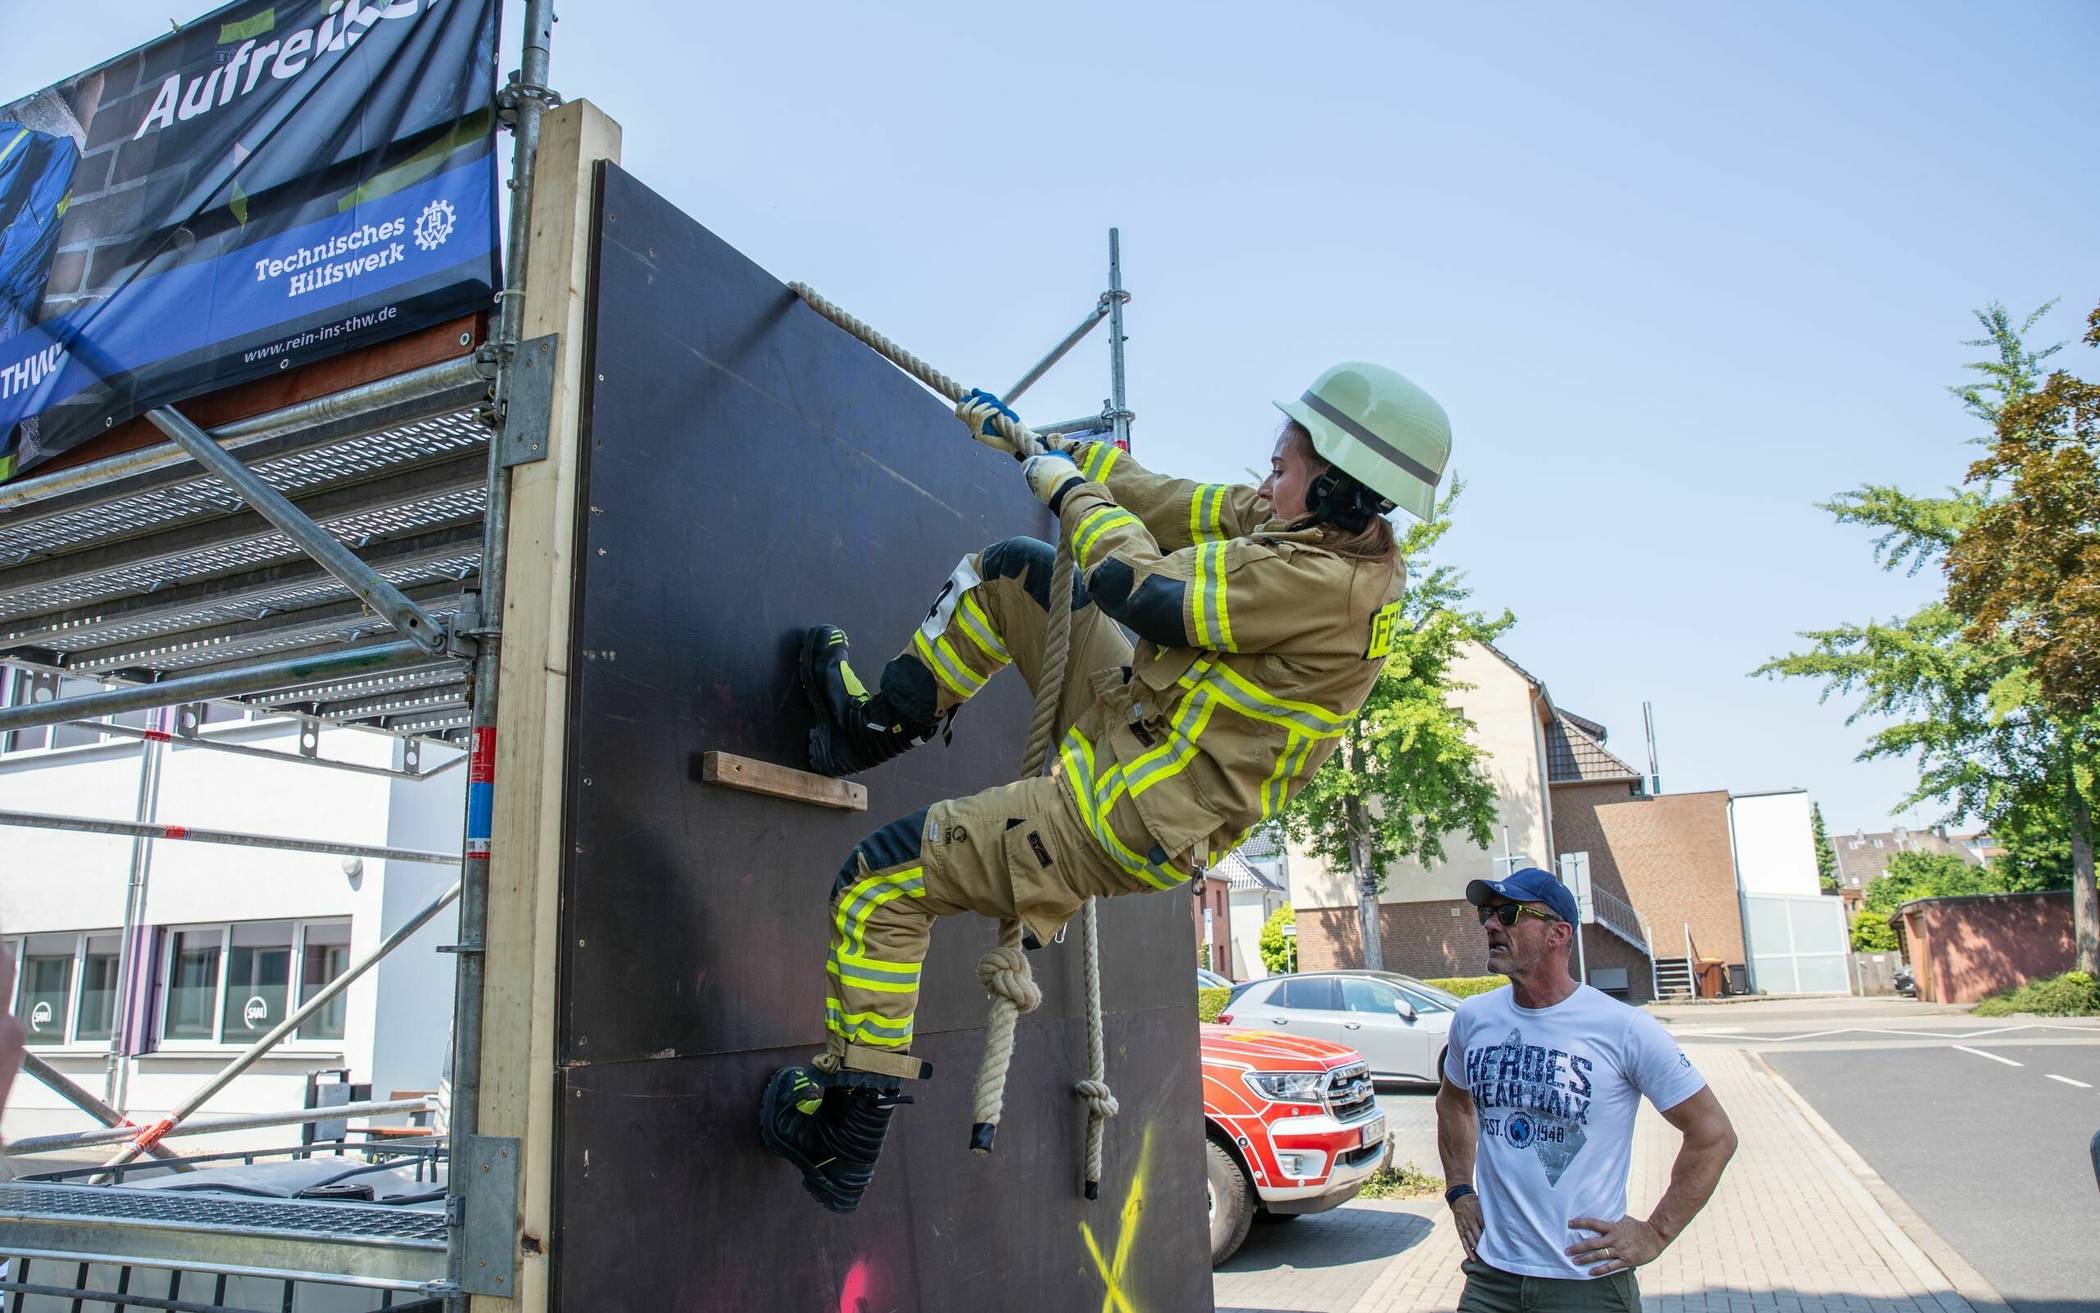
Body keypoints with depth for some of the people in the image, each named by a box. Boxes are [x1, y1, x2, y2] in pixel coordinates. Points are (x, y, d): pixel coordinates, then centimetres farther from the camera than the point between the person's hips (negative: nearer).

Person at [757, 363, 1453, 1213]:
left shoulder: (1328, 584, -29)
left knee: (880, 882, -4)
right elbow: (1173, 505, 7)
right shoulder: (1335, 530, 0)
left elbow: (1140, 587, -27)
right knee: (1009, 571, 14)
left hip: (1120, 823, -10)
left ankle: (842, 1136, 11)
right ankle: (879, 722, 30)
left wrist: (1075, 490, -9)